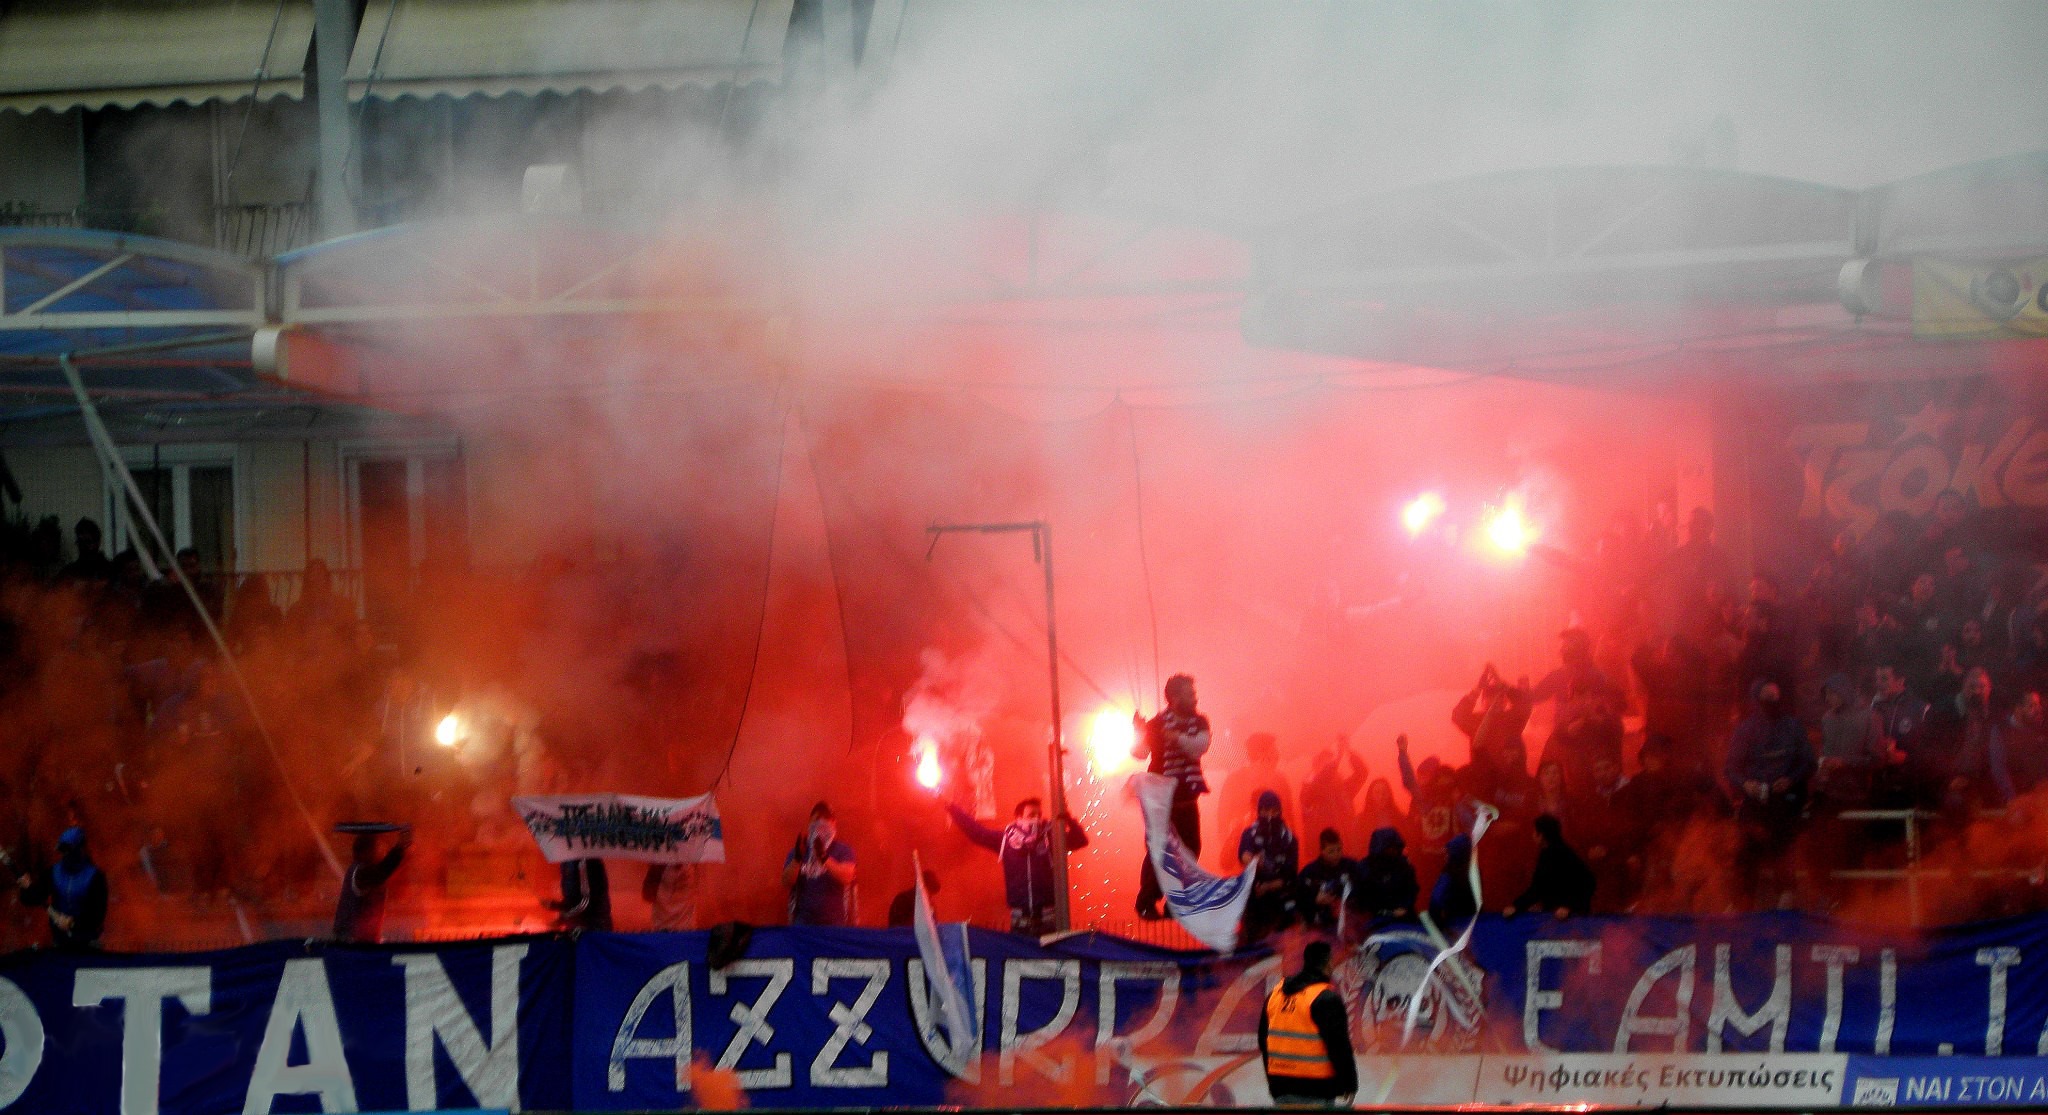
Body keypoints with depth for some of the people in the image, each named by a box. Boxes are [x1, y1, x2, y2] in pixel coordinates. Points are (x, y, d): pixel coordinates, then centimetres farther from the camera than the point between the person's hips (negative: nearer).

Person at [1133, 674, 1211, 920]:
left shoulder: (1199, 722, 5)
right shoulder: (1157, 724, -7)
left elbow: (1199, 746, -13)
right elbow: (1140, 752, -16)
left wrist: (1177, 737, -30)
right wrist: (1139, 735, -36)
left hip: (1187, 798, 5)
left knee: (1190, 849, 4)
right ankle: (1147, 903, 2)